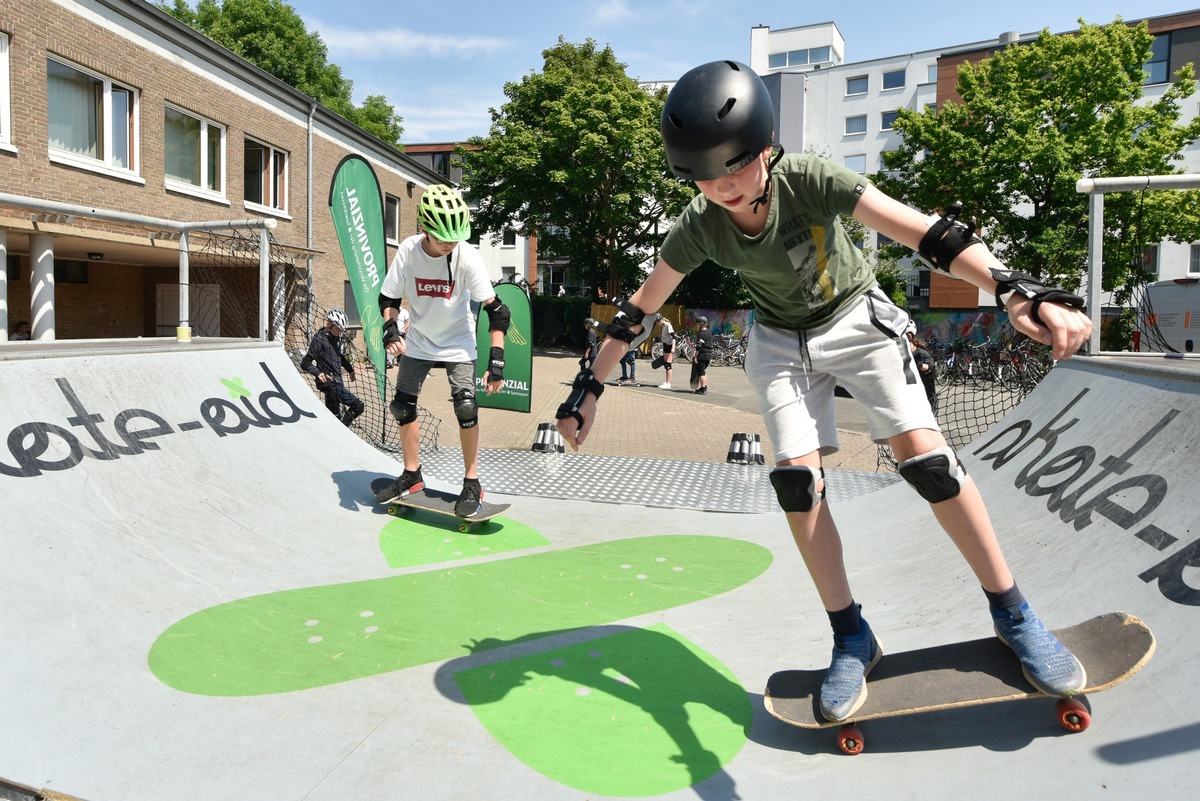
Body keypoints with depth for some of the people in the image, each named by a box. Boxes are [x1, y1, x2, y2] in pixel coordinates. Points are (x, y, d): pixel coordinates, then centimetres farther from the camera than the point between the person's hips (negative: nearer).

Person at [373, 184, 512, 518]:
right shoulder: (407, 251, -18)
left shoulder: (466, 256, -24)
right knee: (402, 405, 3)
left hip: (457, 343, -3)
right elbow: (389, 298, -6)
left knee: (466, 407, -16)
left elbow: (496, 310, -23)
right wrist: (391, 329, -26)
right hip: (418, 341, 3)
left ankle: (472, 484, -1)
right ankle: (412, 477, 21)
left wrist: (496, 360, -31)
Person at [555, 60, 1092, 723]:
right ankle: (852, 637, 4)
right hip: (782, 342, 3)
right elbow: (639, 309, -9)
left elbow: (924, 231, -38)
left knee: (922, 452, -18)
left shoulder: (809, 179, -29)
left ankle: (1012, 614, -1)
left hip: (855, 318, -2)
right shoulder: (699, 226, -20)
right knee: (796, 480, -12)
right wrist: (590, 387, -7)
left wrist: (1014, 289, -52)